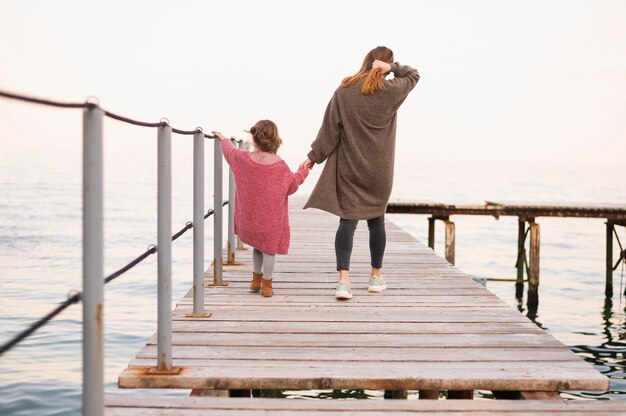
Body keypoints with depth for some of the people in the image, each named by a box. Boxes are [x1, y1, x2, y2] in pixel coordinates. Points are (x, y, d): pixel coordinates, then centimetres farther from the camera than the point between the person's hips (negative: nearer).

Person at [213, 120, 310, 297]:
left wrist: (223, 139, 33)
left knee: (258, 245, 22)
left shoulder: (244, 158, -9)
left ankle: (256, 279, 31)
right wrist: (303, 171, 12)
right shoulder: (279, 165, -16)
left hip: (250, 215, 3)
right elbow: (292, 184, -6)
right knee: (269, 248, 7)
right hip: (271, 218, -3)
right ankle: (266, 285, 12)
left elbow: (230, 150, 12)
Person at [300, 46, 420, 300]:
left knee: (347, 222, -3)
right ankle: (376, 276, 27)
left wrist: (314, 156, 4)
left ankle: (344, 279, -17)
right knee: (376, 221, 15)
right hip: (378, 170, 0)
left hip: (349, 169, 0)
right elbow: (413, 75, 13)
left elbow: (330, 128, -3)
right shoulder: (391, 91, -5)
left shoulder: (344, 92, -4)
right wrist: (392, 67, -5)